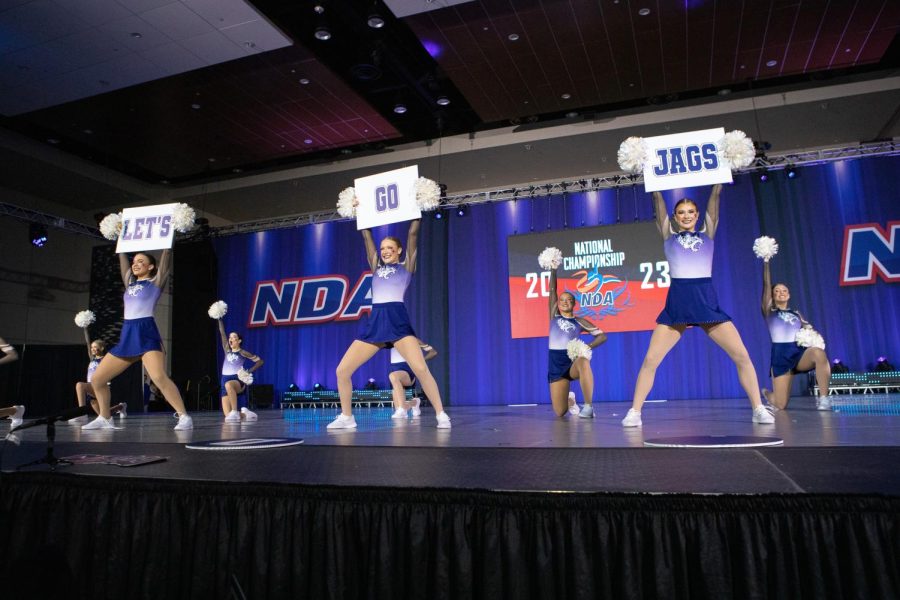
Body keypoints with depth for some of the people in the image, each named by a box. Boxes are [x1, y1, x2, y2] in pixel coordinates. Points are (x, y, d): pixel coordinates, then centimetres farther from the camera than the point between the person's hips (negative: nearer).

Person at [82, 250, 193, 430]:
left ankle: (184, 417, -23)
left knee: (159, 377, -27)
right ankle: (105, 418, 27)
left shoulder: (155, 281, 6)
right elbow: (123, 259, 28)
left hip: (147, 334, -7)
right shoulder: (130, 282, 21)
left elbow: (166, 256, 2)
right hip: (127, 336, 7)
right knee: (96, 379, 10)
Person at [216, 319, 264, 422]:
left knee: (228, 385, -44)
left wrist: (249, 371, -8)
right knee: (228, 415, -9)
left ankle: (235, 412, -35)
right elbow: (222, 333, 9)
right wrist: (219, 319, 2)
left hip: (238, 381, -4)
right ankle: (244, 414, 22)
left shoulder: (243, 353, 5)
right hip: (226, 381, 4)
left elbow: (260, 361, 4)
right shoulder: (227, 350, 16)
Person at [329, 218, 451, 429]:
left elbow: (413, 234, 8)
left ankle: (441, 415, -8)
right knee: (342, 370, 1)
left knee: (421, 369, -21)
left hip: (398, 321, -4)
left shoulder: (406, 266, 13)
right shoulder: (376, 267, 23)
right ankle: (346, 417, 17)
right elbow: (367, 236, 24)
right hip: (374, 323, 5)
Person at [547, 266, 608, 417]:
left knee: (584, 362, -42)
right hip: (555, 365, 1)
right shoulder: (554, 315, 9)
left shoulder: (579, 322, 8)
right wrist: (553, 270, -2)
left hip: (573, 362, -1)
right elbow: (552, 290, 3)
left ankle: (588, 406, -31)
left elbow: (602, 336, 8)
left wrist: (588, 346, -8)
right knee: (560, 413, -2)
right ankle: (570, 399, 38)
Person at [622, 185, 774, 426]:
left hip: (707, 301, 1)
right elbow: (658, 200, 7)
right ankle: (634, 412, 2)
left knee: (742, 356, -3)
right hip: (676, 303, -1)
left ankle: (758, 409, 12)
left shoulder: (707, 233, 15)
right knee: (650, 360, -7)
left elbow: (715, 196, 10)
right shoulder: (669, 235, 13)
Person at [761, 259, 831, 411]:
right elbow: (766, 285, 6)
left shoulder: (797, 314, 26)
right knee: (780, 405, -7)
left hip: (801, 352, 3)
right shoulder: (769, 312, 14)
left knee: (819, 353, -36)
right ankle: (769, 395, 31)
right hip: (781, 355, -2)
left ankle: (823, 399, -24)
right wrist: (766, 262, 2)